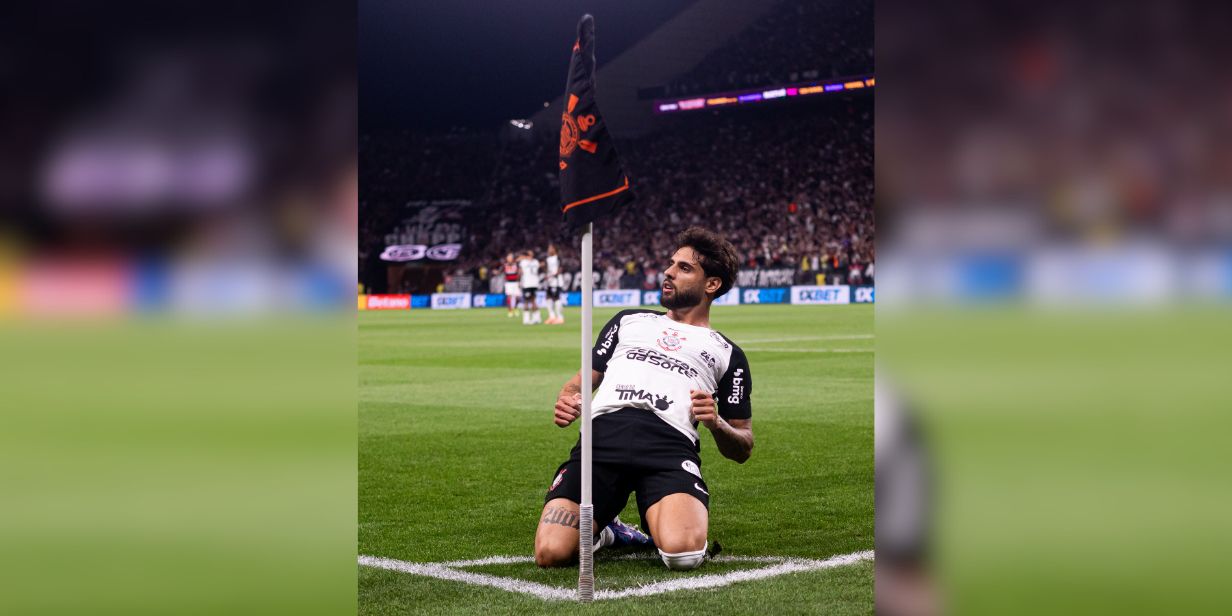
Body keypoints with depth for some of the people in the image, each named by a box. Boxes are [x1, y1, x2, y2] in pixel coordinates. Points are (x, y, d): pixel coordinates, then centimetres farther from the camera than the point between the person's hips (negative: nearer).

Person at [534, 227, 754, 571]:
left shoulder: (727, 354, 27)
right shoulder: (629, 321, 33)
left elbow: (742, 448, 24)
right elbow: (582, 382, 31)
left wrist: (716, 423, 1)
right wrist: (567, 402, 6)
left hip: (671, 445, -1)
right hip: (603, 433, 1)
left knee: (684, 553, -33)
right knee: (551, 553, -24)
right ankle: (600, 532, 11)